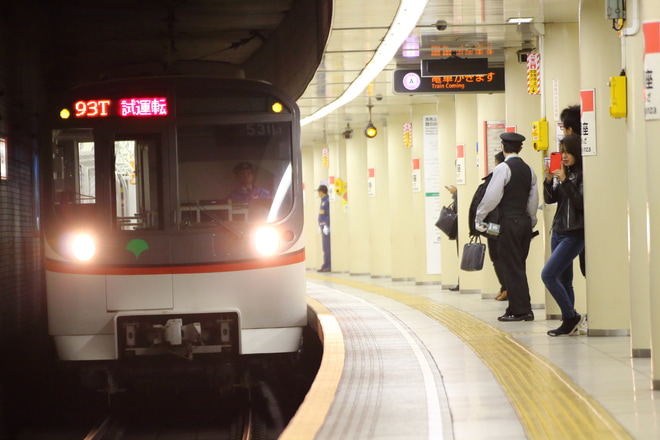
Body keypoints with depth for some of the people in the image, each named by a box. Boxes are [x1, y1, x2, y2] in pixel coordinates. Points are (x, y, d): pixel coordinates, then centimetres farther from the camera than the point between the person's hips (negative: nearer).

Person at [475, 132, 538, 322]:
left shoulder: (503, 168, -11)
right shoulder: (528, 169, 11)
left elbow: (492, 196, -14)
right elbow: (534, 199, 15)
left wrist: (479, 218, -5)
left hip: (509, 222, -7)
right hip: (525, 222, 7)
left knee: (511, 268, -3)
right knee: (519, 267, 13)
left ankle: (519, 310, -3)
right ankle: (523, 309, 14)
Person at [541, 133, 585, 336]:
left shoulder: (583, 174, -10)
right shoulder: (563, 172, 11)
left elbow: (581, 203, -17)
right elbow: (550, 199, 11)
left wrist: (565, 181, -20)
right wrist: (549, 181, -6)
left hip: (574, 234, -8)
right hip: (558, 232, 8)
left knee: (548, 274, -14)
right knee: (563, 281, 8)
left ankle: (571, 316, -4)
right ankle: (569, 323, 13)